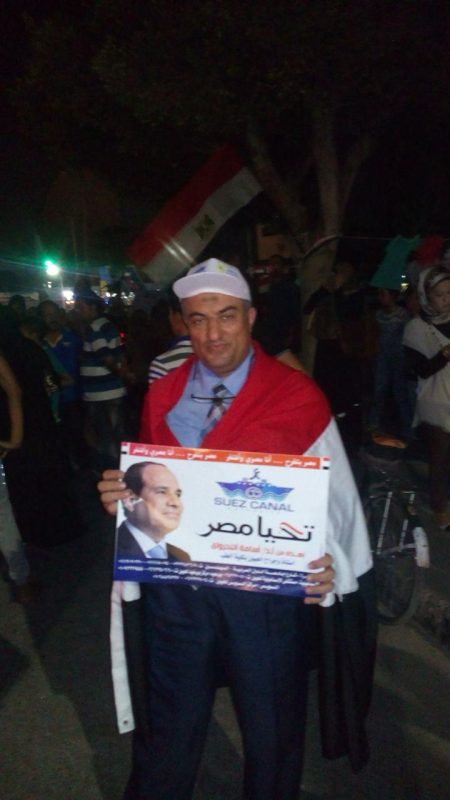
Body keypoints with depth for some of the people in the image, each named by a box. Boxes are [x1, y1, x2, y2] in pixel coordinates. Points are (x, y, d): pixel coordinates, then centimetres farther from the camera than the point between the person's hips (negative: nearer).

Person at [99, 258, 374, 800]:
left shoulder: (298, 398, -8)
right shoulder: (161, 397, 3)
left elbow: (331, 496, -6)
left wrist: (328, 563, -23)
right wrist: (119, 496, -12)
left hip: (270, 589, -2)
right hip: (173, 589, 3)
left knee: (272, 730, 21)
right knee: (167, 727, 22)